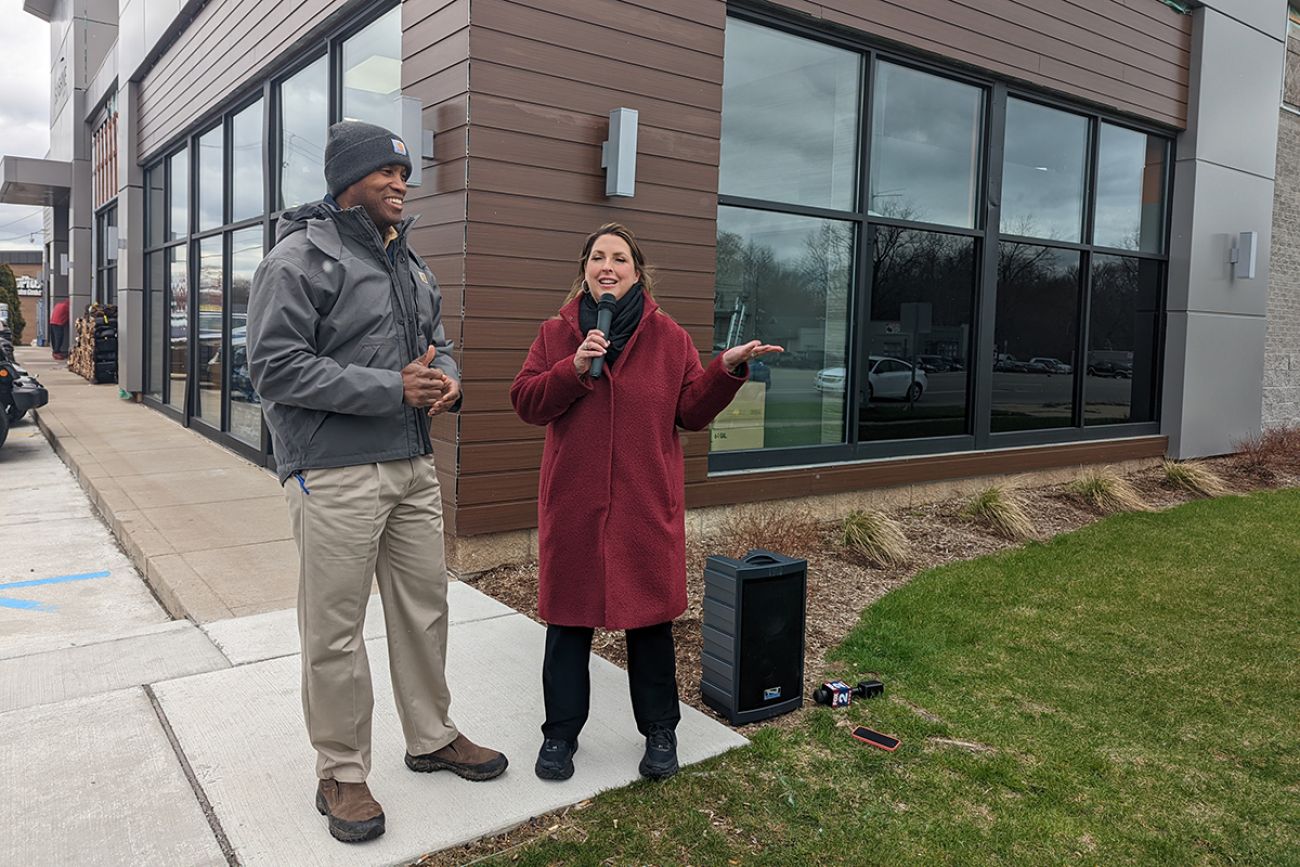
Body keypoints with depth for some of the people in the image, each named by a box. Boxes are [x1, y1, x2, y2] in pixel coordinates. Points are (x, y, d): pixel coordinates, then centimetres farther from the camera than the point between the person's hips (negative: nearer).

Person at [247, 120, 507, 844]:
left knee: (426, 608, 15)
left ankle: (433, 737, 33)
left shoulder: (408, 262, 16)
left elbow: (437, 341, 24)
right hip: (335, 475, -7)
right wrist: (392, 388, -18)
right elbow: (276, 367, -15)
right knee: (336, 630, 3)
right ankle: (342, 773, 20)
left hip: (413, 466, 7)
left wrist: (446, 377, -1)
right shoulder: (300, 259, -8)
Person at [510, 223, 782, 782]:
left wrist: (728, 368, -11)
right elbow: (525, 402, -2)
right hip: (572, 502, 1)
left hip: (648, 504, -1)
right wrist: (574, 368, -15)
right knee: (569, 617, 9)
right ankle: (561, 733, 26)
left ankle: (660, 731, 26)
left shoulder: (669, 336, 4)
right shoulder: (556, 333, 6)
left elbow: (693, 411, 3)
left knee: (650, 616, 8)